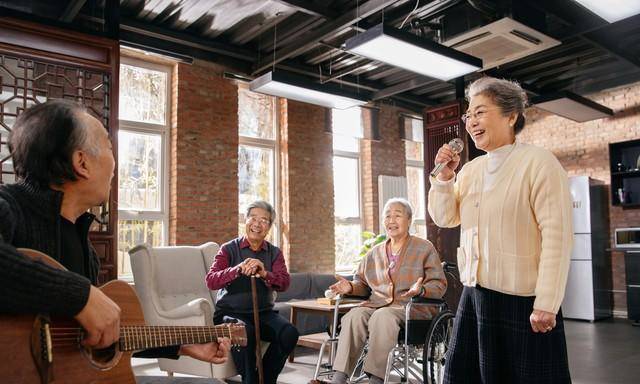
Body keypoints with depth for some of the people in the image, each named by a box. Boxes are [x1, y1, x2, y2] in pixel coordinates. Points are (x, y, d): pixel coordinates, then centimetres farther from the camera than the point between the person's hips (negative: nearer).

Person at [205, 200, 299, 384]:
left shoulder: (274, 253, 10)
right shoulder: (229, 249, 3)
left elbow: (284, 283, -7)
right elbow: (210, 281, -11)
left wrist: (264, 273, -28)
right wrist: (238, 269, -29)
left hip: (263, 313, 3)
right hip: (231, 312, -3)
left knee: (289, 333, -24)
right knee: (245, 332, -34)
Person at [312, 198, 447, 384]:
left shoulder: (425, 248, 11)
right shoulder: (375, 252, 23)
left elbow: (439, 285, 4)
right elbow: (362, 283, 27)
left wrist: (421, 289, -18)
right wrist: (350, 287, 3)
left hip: (410, 306, -4)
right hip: (376, 304, 4)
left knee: (382, 316, -37)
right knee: (354, 315, -29)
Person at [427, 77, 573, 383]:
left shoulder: (539, 162, -11)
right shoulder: (470, 169, 9)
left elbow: (556, 236, -15)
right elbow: (445, 218, 11)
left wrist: (546, 304, -17)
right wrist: (443, 177, -4)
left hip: (521, 300, -6)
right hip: (474, 295, 7)